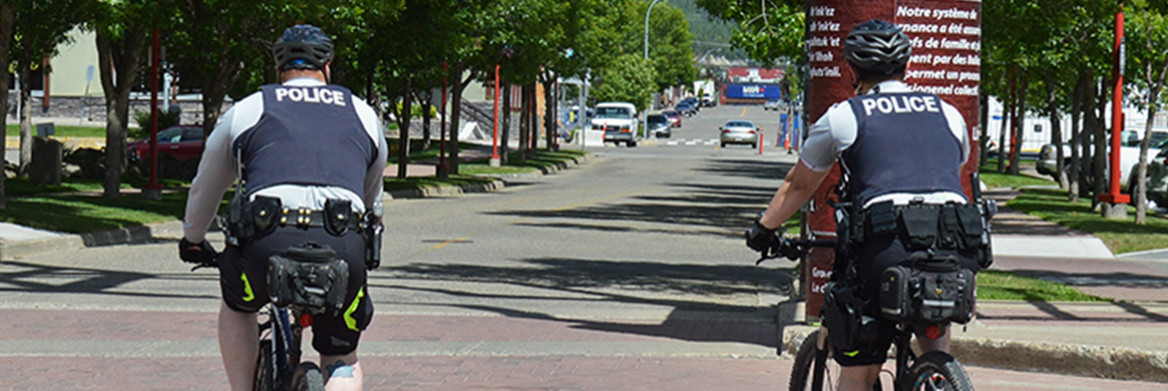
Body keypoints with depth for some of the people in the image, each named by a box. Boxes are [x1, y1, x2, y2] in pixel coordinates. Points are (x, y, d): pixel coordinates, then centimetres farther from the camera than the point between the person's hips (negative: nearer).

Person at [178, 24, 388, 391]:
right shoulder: (363, 115, 27)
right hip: (344, 246, 1)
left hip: (267, 240, -1)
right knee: (342, 360, 20)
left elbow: (205, 189, 37)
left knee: (237, 307, 33)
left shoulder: (246, 110, 23)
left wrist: (193, 241, 55)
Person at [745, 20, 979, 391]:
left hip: (889, 248, -3)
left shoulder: (842, 117, 15)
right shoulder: (948, 113, 24)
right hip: (959, 252, 3)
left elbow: (798, 186, 29)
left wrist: (764, 228, 46)